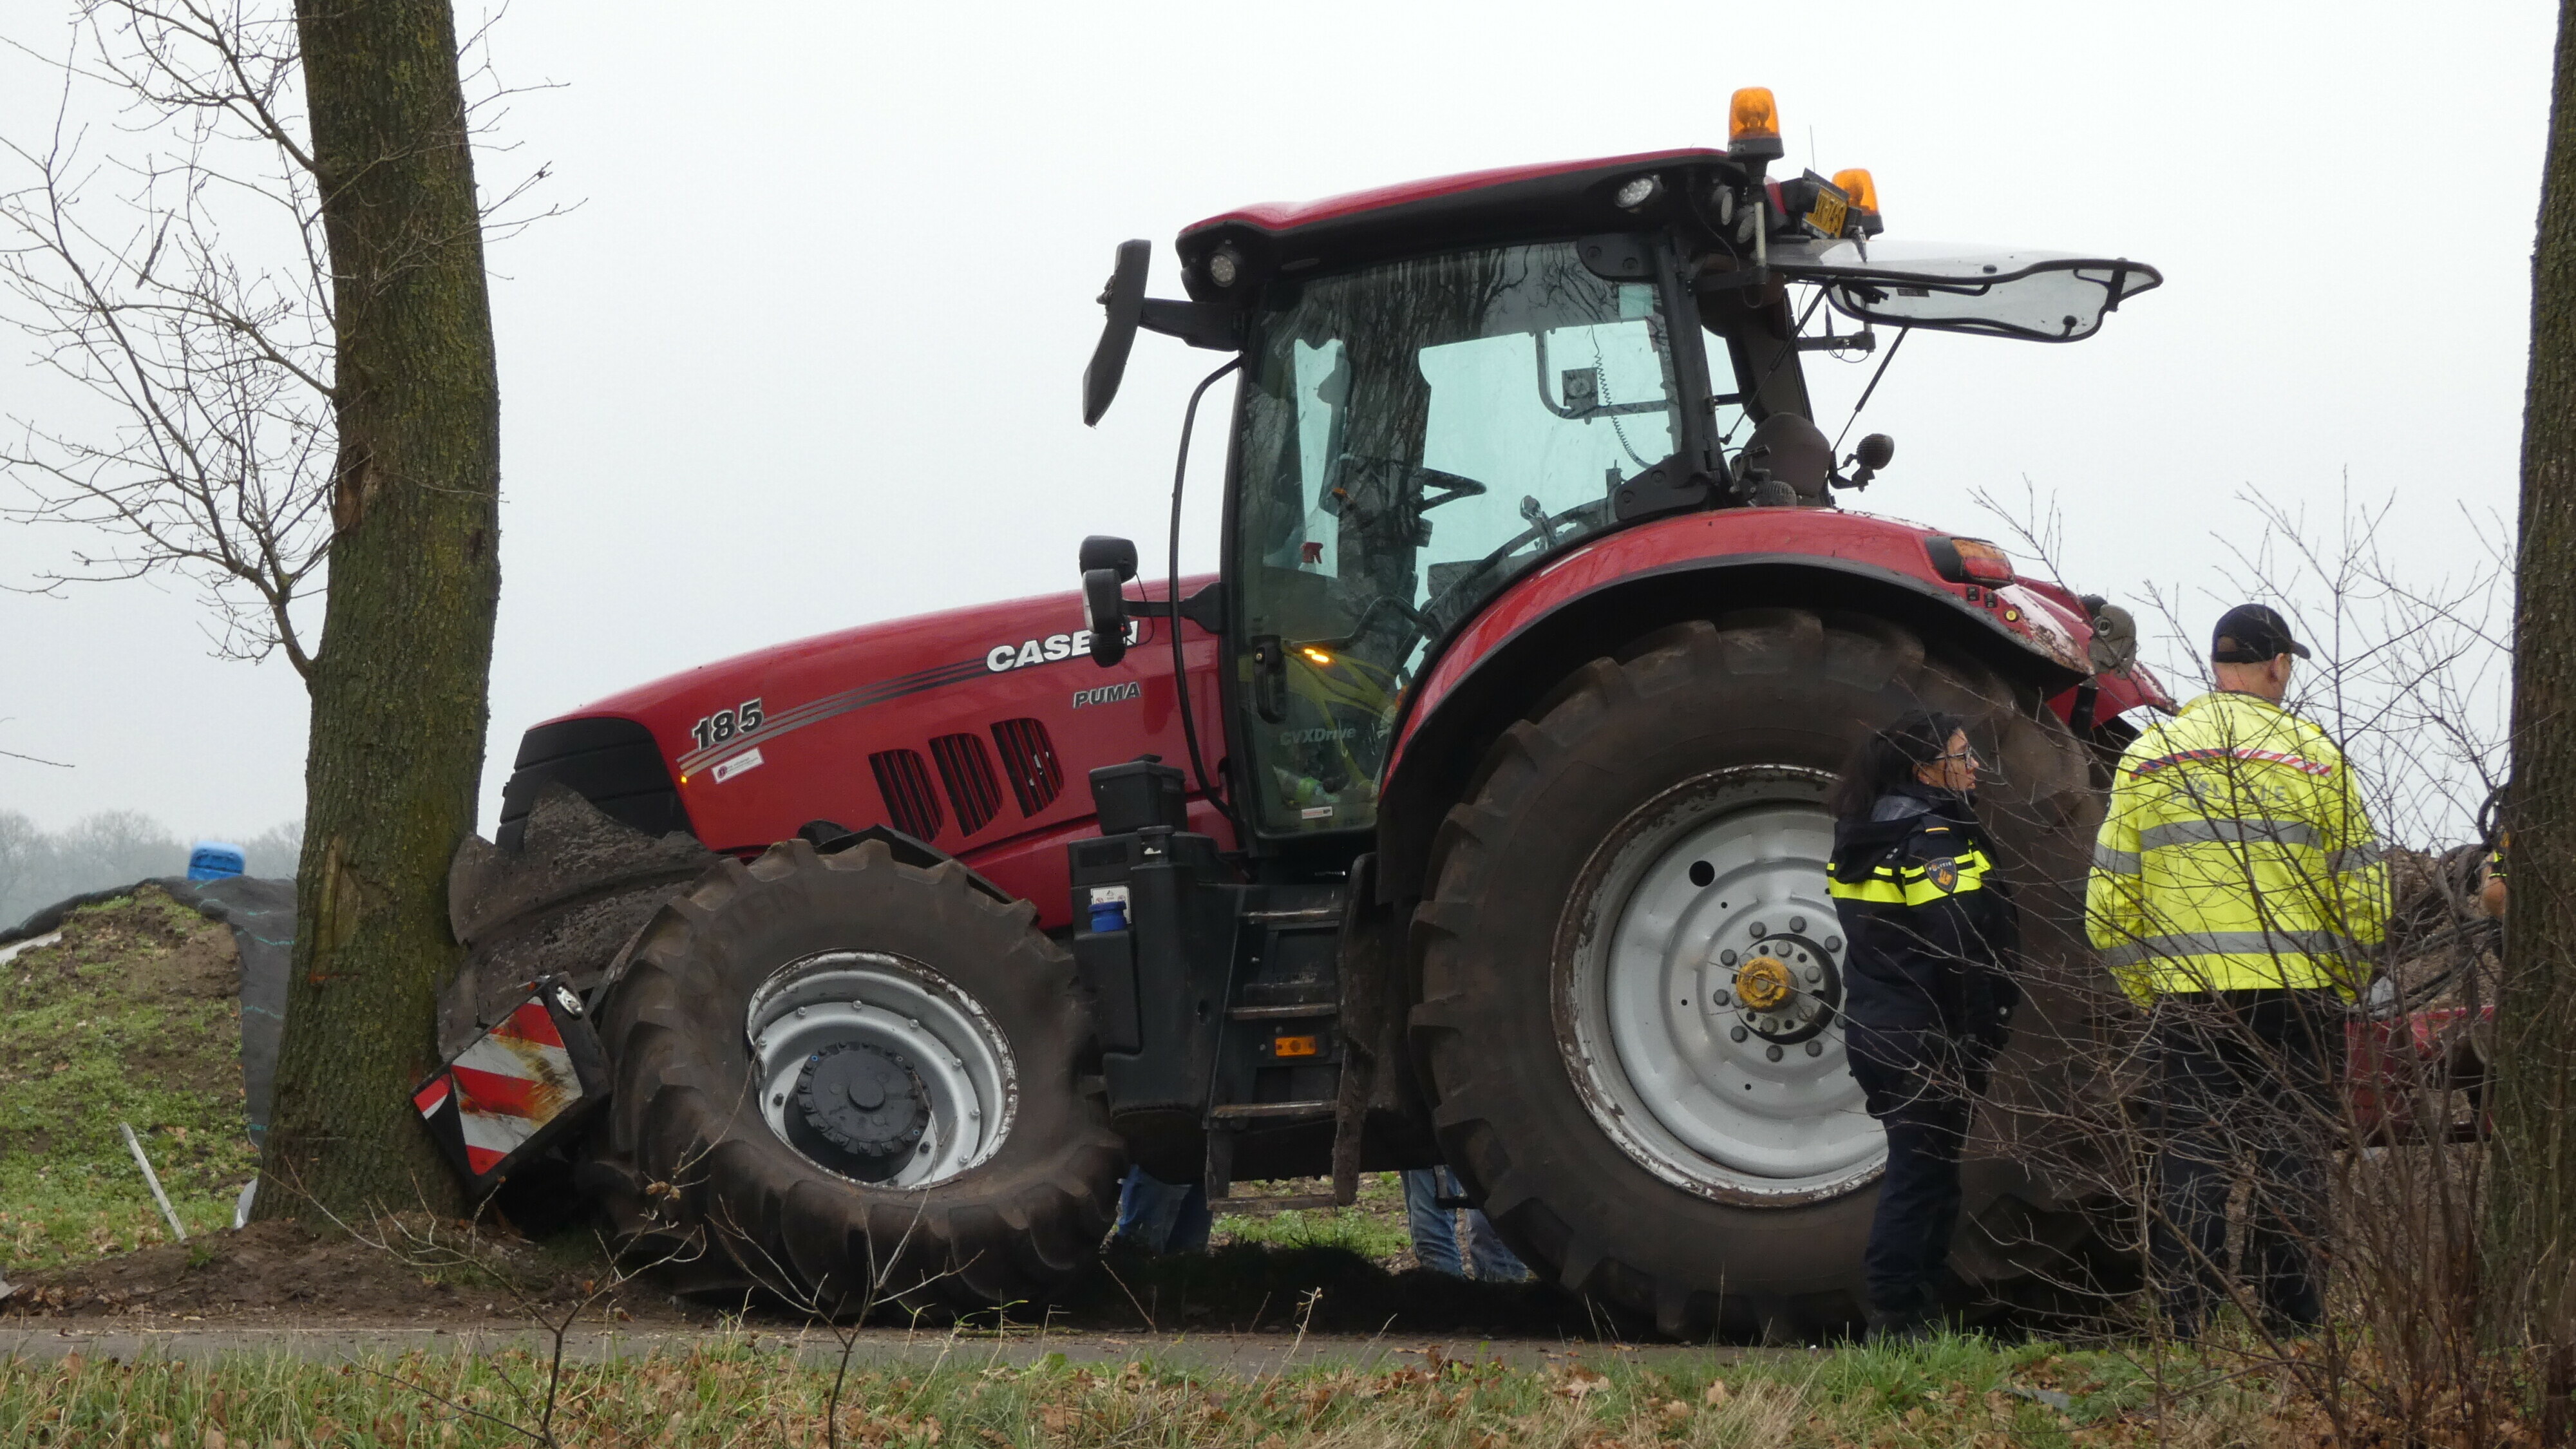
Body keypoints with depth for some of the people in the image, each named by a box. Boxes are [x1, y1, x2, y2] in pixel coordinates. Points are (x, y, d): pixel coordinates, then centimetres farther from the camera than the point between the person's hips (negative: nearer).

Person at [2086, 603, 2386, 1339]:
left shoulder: (2148, 756, 6)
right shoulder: (2315, 755, 0)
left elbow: (2109, 903, 4)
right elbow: (2364, 898, -2)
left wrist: (2149, 990, 14)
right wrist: (2336, 985, 11)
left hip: (2184, 999, 1)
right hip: (2295, 999, -1)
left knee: (2190, 1166, 4)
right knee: (2289, 1163, 5)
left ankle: (2185, 1325, 0)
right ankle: (2289, 1325, 5)